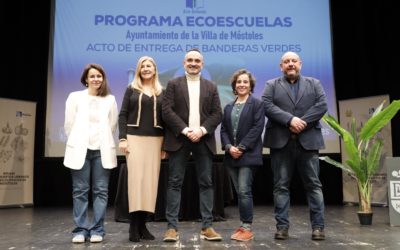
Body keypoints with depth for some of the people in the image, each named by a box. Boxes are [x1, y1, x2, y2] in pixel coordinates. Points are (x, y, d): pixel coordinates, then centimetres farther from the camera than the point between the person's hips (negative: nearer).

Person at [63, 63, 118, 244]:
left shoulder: (110, 99, 9)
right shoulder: (75, 97, 7)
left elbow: (112, 125, 10)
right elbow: (69, 124, 7)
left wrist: (103, 141, 9)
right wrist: (76, 143, 9)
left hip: (102, 151, 1)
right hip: (80, 150, 0)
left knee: (100, 191, 0)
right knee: (80, 191, 1)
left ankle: (97, 230, 6)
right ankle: (80, 229, 8)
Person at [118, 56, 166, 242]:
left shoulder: (161, 92, 13)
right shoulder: (132, 89, 9)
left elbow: (164, 118, 11)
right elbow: (123, 115, 3)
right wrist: (122, 138, -9)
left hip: (155, 139, 2)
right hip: (134, 138, -2)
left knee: (150, 179, 0)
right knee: (135, 178, -7)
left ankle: (142, 224, 8)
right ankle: (134, 226, -1)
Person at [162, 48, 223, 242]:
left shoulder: (211, 87, 14)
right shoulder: (173, 84, 7)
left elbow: (217, 113, 5)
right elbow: (167, 111, -4)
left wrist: (202, 130, -12)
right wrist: (185, 130, -14)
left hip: (203, 140, 2)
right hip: (179, 139, -2)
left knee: (206, 183, 3)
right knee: (175, 183, -1)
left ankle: (207, 226, 10)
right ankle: (172, 227, 5)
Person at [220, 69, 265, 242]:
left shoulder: (257, 104, 0)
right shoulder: (228, 107, 17)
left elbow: (257, 128, -10)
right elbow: (223, 130, 10)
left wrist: (241, 147, -16)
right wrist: (228, 147, -8)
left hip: (248, 154, -5)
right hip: (231, 155, 6)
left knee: (244, 191, -10)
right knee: (239, 192, 9)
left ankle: (247, 228, -1)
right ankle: (243, 226, 17)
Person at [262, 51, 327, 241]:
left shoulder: (314, 83, 15)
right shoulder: (272, 85, 12)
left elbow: (322, 105, 1)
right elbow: (267, 106, -4)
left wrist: (302, 122, -12)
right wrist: (290, 120, -16)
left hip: (308, 141, 1)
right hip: (280, 142, 0)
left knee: (314, 185, 3)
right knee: (281, 186, 1)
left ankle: (318, 226, 10)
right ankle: (282, 226, 8)